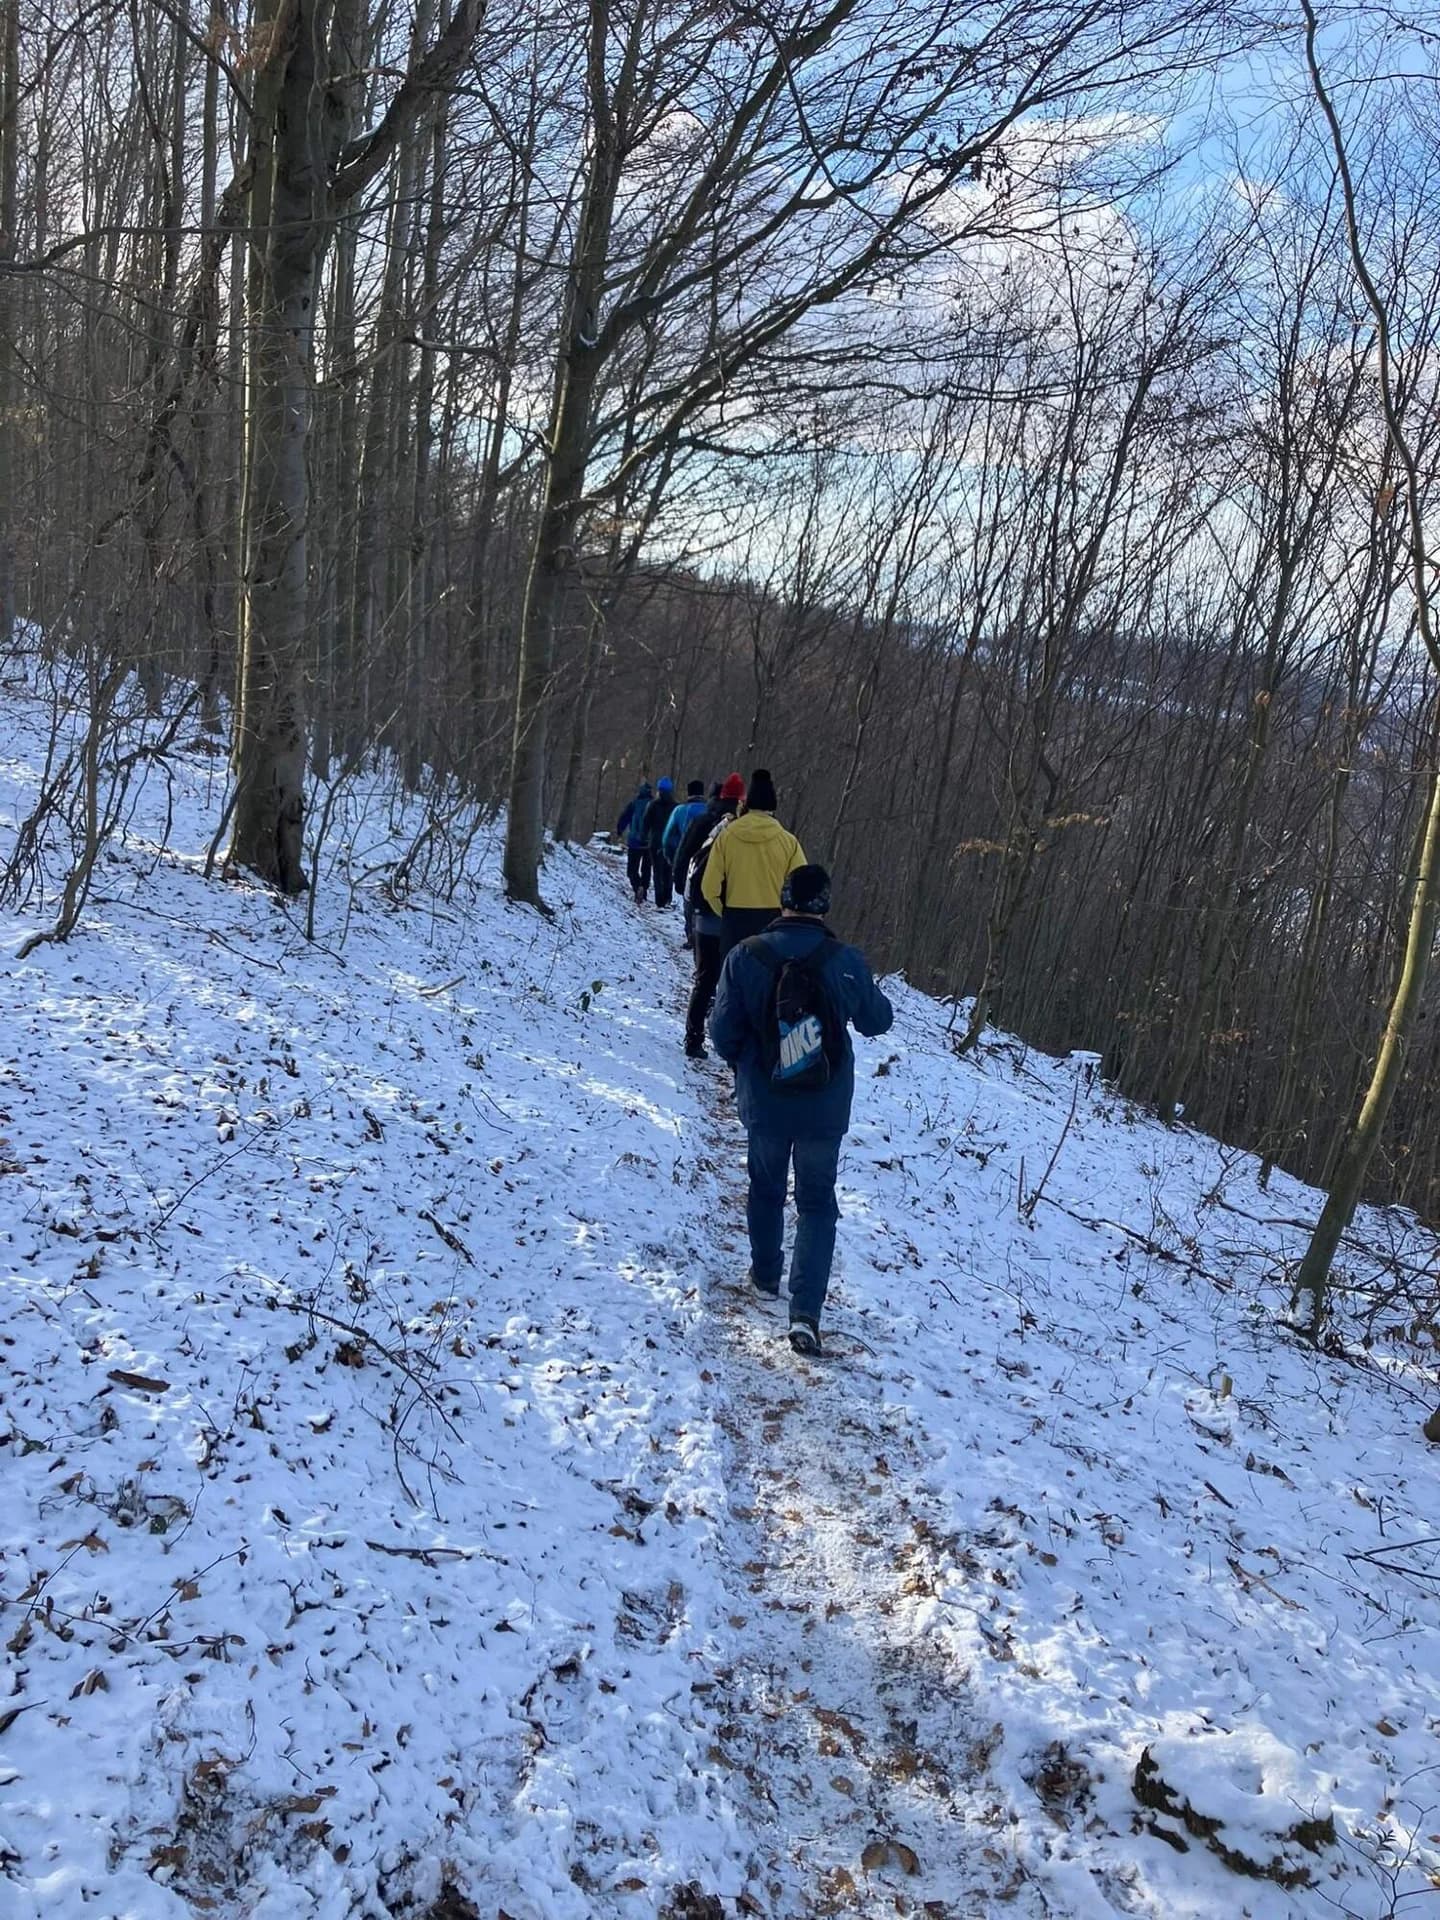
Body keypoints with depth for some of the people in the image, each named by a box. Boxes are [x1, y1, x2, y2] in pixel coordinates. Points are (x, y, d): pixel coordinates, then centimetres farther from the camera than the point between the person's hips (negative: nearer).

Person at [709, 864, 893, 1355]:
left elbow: (723, 1030, -9)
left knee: (766, 1187, 25)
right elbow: (877, 1020, 1)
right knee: (817, 1203, 10)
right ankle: (806, 1312, -1)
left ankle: (766, 1275, 40)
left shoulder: (745, 956, -14)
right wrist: (868, 992, 22)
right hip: (826, 1108, -1)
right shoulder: (845, 961, -14)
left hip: (763, 1103, 1)